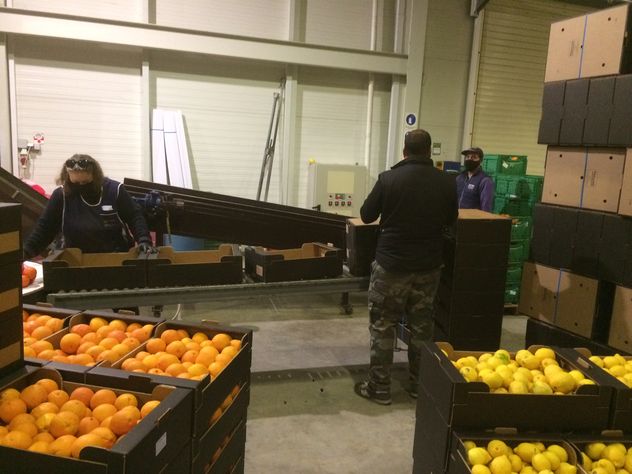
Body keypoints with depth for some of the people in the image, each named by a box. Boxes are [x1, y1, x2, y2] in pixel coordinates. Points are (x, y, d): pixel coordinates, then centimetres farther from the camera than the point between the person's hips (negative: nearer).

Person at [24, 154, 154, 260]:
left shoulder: (114, 190, -7)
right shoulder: (61, 195, -5)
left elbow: (135, 217, -4)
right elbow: (44, 228, 0)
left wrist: (144, 240, -18)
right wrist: (26, 252, -8)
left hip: (117, 256, -1)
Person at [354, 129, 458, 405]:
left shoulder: (389, 178, -12)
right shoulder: (446, 182, -4)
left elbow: (366, 216, -1)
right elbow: (451, 220, 11)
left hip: (391, 264, -3)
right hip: (429, 266, 3)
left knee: (383, 326, 8)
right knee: (422, 325, 16)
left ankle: (379, 388, 15)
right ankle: (419, 385, 27)